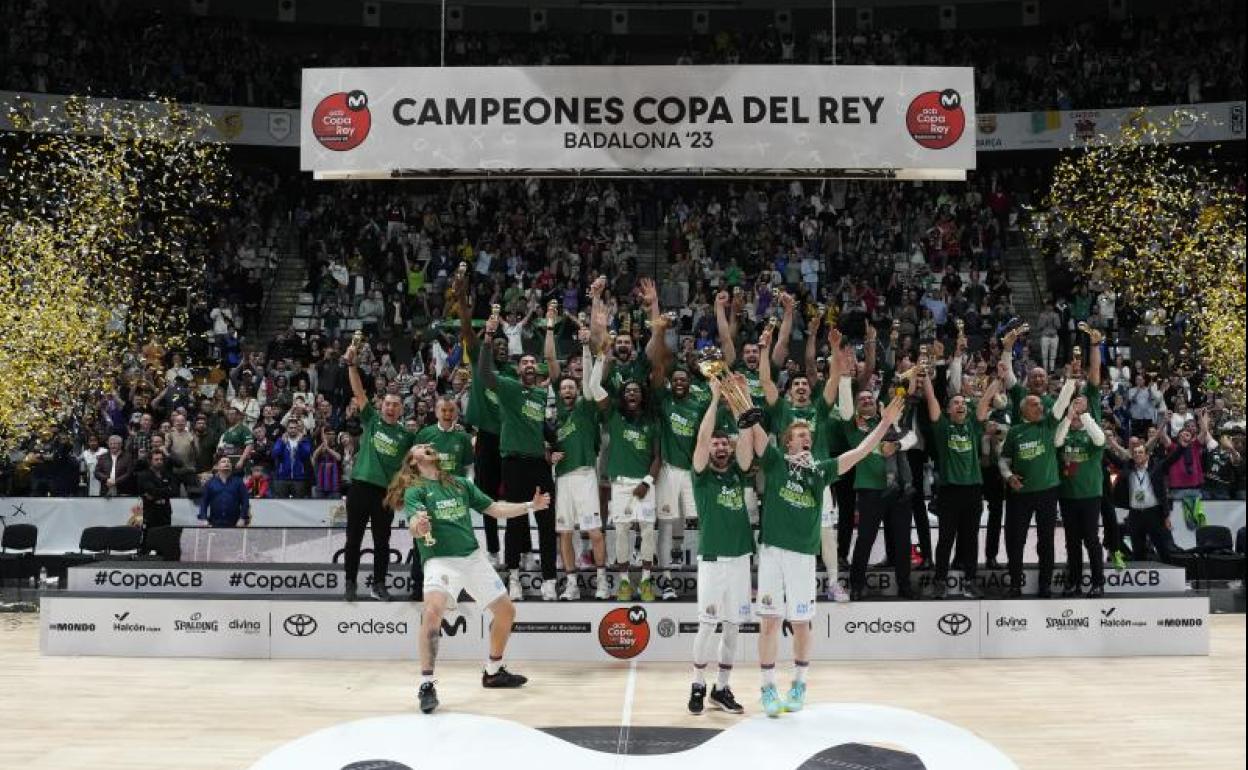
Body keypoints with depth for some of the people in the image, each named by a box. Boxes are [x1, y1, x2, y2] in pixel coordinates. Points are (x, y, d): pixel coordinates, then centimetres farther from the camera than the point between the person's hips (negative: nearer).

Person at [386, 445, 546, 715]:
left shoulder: (461, 484, 13)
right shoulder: (414, 491, -3)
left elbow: (494, 509, 17)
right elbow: (414, 527, -20)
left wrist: (531, 506, 7)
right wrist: (418, 527, -45)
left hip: (473, 558, 6)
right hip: (440, 561, -6)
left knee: (506, 611, 12)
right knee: (432, 611, -31)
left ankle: (493, 672, 34)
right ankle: (427, 685, -22)